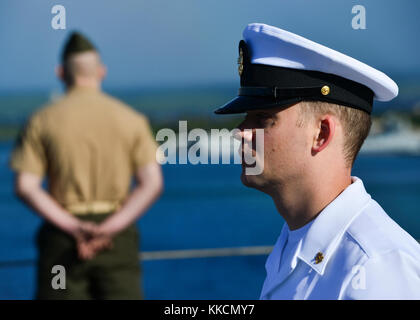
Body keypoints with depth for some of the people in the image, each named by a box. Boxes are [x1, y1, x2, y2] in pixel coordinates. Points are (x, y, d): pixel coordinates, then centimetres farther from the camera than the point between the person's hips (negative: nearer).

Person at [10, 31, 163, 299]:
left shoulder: (43, 121, 2)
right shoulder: (131, 119, 4)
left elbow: (25, 187, -7)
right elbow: (153, 183, -7)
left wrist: (73, 228, -12)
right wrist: (110, 228, -13)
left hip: (64, 237, 0)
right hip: (118, 237, 1)